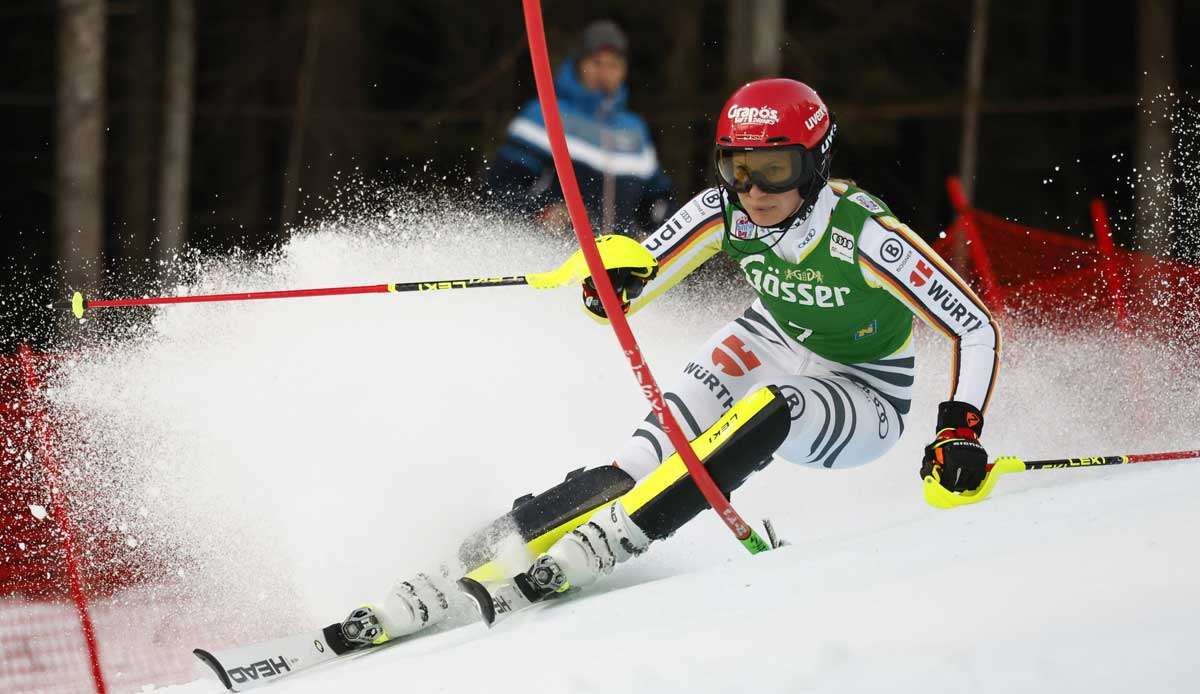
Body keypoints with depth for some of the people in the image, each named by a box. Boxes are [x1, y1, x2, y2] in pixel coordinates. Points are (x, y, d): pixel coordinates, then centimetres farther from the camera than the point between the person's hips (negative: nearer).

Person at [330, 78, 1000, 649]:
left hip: (864, 401, -4)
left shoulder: (867, 236, -30)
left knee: (766, 411, -36)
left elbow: (978, 329, -25)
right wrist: (615, 278, -36)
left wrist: (960, 431, -37)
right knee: (650, 459, -22)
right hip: (775, 343, 5)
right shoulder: (726, 212, -17)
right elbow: (632, 286, -12)